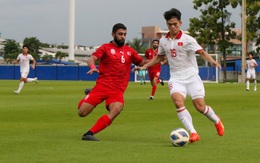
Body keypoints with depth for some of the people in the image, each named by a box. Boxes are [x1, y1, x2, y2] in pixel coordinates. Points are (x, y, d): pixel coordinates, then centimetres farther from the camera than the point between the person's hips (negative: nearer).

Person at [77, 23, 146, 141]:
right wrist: (92, 67, -31)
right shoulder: (106, 48, 4)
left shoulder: (129, 51, 16)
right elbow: (92, 59, -9)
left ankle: (89, 133, -23)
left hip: (118, 90, 2)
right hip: (102, 86, -2)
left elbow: (142, 63, 20)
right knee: (82, 113, -6)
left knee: (116, 110, -29)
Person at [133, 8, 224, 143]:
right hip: (176, 78, 3)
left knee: (200, 107, -7)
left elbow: (201, 52, -21)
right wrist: (144, 66, 18)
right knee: (178, 102, -25)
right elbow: (159, 57, 24)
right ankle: (193, 133, -21)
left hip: (191, 77, -3)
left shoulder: (187, 40, -9)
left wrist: (211, 60, -40)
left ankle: (216, 121, 28)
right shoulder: (163, 41, 6)